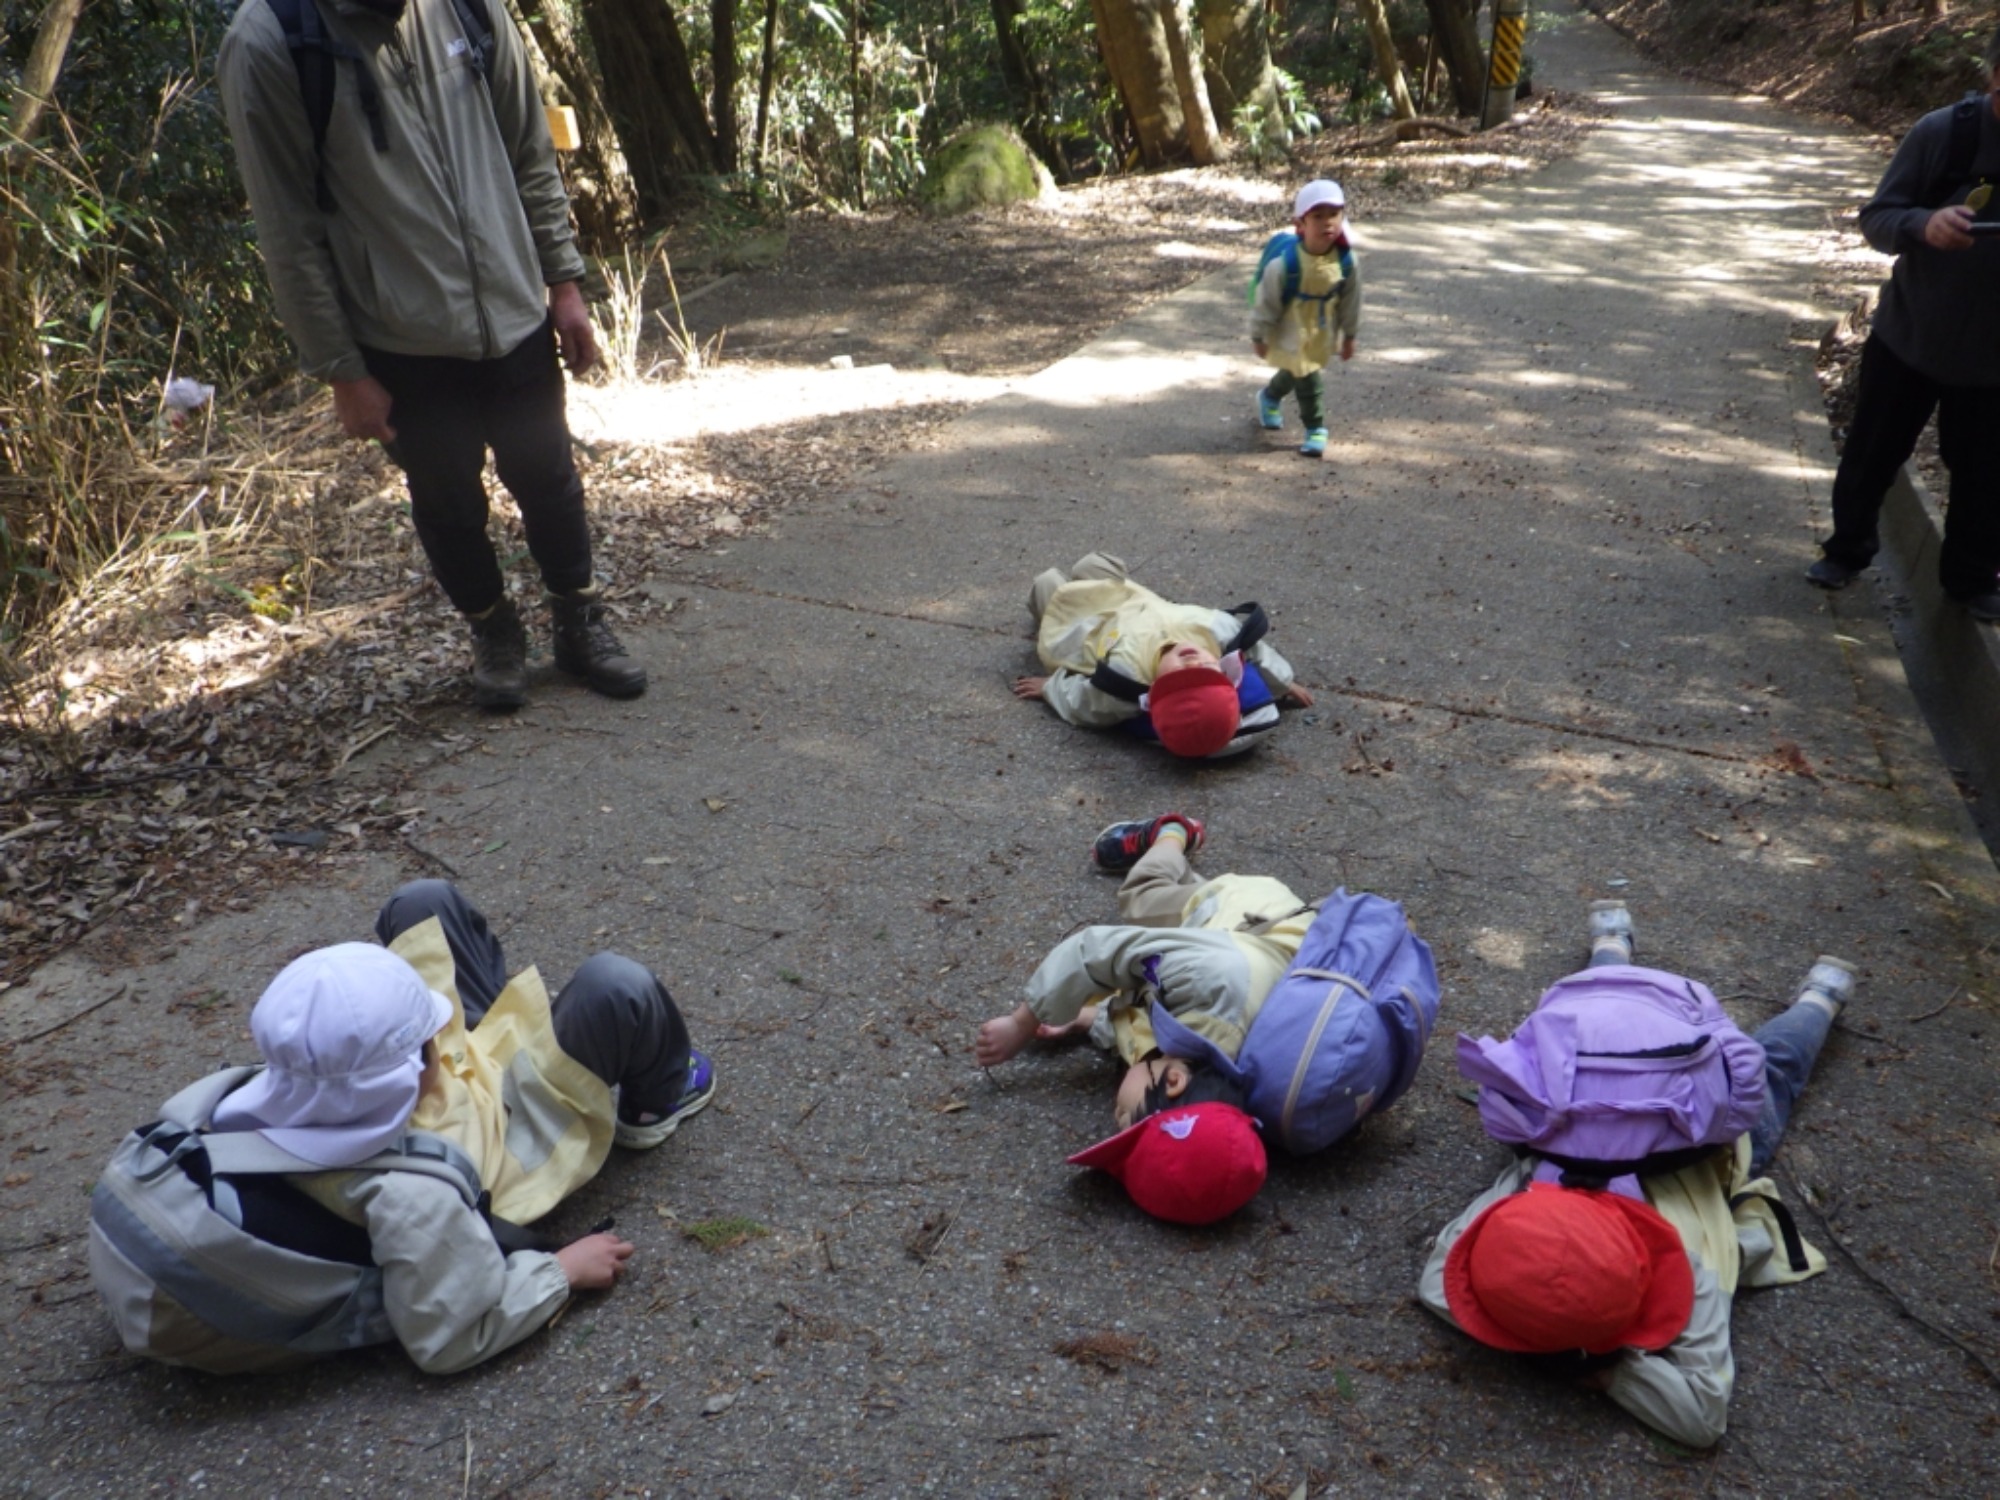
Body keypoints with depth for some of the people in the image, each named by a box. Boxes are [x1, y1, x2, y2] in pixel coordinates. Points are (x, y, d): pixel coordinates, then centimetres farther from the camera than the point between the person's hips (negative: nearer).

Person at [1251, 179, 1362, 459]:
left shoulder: (1346, 260, -15)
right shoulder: (1284, 263, -29)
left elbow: (1350, 300, -1)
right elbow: (1266, 300, -17)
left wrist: (1349, 335, 7)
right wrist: (1259, 336, -9)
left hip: (1322, 334, 5)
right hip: (1290, 333, -5)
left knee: (1295, 371, 24)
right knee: (1308, 378, -5)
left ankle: (1270, 397, 53)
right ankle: (1315, 428, 14)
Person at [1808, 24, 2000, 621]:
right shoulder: (1941, 133, -14)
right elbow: (1876, 217, -10)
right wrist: (1923, 223, -32)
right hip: (1908, 333, -1)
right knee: (1871, 453, 13)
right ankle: (1847, 547, 36)